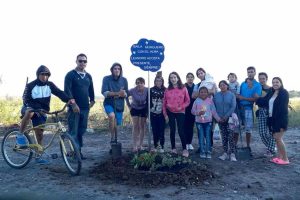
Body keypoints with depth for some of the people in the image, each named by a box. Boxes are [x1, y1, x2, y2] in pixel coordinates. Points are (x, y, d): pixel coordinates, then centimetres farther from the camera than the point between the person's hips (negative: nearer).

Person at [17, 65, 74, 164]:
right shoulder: (31, 85, -11)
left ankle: (38, 156, 15)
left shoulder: (50, 85, -6)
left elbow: (59, 93, -20)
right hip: (30, 108, -3)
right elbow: (26, 100, -16)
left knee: (39, 134, 3)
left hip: (42, 112, 3)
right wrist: (36, 108, -32)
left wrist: (69, 99, -39)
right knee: (29, 113, -40)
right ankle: (20, 135, -21)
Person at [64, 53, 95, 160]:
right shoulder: (70, 75, -2)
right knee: (73, 131, -3)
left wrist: (92, 100, 9)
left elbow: (91, 90, 23)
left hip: (85, 108, 6)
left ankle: (79, 150, 18)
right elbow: (67, 90, -11)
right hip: (74, 107, -5)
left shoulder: (88, 76, 16)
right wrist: (73, 104, -18)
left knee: (82, 130, 9)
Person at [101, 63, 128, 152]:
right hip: (109, 103, -3)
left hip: (119, 105, 3)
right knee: (112, 115, -33)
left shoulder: (124, 80, 2)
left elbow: (126, 94, 4)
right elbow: (104, 92, -14)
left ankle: (114, 144, 25)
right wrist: (117, 93, -25)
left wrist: (123, 94, -20)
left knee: (116, 125, 7)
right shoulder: (106, 79, -6)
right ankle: (112, 138, -18)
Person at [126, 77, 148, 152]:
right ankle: (134, 146, -1)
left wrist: (148, 109, -13)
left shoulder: (147, 90, -24)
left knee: (142, 127, 5)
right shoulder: (133, 90, -23)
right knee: (135, 126, -6)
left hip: (143, 109, 1)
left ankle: (140, 145, 16)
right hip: (135, 109, -1)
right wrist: (129, 105, -6)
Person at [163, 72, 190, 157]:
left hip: (180, 112, -2)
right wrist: (165, 114, 0)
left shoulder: (183, 89, -1)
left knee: (181, 131, -5)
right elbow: (164, 102, 4)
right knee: (172, 130, 8)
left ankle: (184, 149, 6)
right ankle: (173, 148, 18)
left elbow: (187, 101, 1)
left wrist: (181, 107, -15)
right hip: (170, 112, 2)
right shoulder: (167, 90, 3)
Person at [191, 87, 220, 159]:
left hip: (208, 121, 0)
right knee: (201, 137, 7)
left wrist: (218, 119, -3)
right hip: (199, 122, 0)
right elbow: (193, 110, 0)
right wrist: (198, 113, -18)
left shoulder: (210, 100, -1)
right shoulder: (197, 101, -1)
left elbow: (213, 111, 2)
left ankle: (209, 152, 13)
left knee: (208, 137, 4)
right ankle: (202, 152, 17)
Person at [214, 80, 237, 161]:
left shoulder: (231, 95, 0)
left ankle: (232, 154, -5)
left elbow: (233, 106, -6)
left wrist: (226, 116, -13)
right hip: (220, 119, 2)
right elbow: (214, 106, 4)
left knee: (230, 136, -9)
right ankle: (225, 153, 12)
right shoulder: (216, 95, 5)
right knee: (224, 136, 6)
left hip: (229, 118, -2)